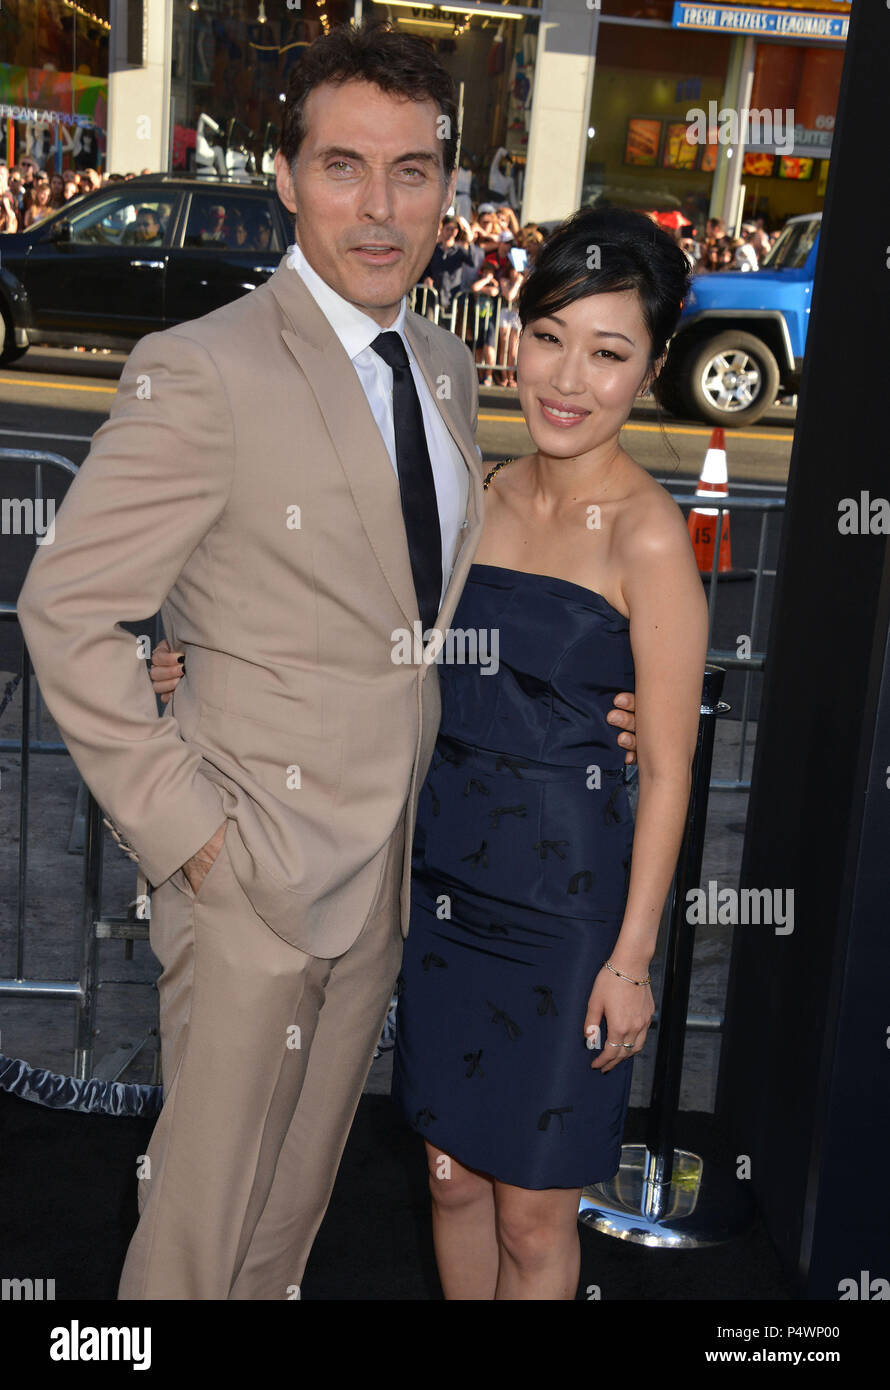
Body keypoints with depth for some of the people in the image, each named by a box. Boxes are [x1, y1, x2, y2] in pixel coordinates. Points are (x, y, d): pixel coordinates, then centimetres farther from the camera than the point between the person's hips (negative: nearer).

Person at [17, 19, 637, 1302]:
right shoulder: (201, 373, -16)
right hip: (256, 860, -6)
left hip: (392, 859, 6)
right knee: (203, 1206, 10)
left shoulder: (446, 368, 7)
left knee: (300, 1190, 22)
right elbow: (67, 610, -14)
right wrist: (178, 822, -17)